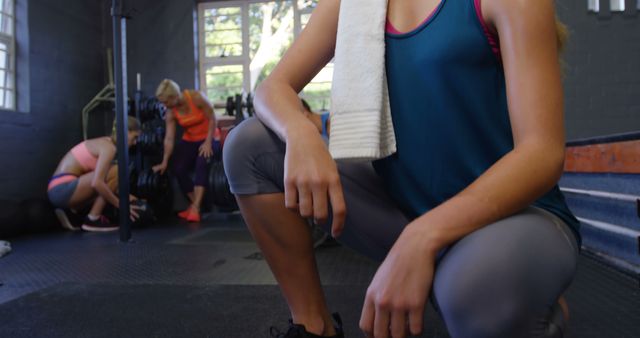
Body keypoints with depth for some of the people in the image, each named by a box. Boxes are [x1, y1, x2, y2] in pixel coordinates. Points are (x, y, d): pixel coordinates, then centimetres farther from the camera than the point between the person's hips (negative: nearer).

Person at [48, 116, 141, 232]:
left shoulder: (104, 143, 15)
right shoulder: (109, 147, -14)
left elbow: (101, 180, 22)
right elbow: (97, 183, -26)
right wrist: (120, 204, -18)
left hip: (59, 190, 10)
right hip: (63, 189, -10)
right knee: (115, 171, -15)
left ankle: (68, 212, 14)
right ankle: (93, 219, -9)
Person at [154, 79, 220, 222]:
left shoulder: (197, 98, -21)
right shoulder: (171, 113, -7)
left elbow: (212, 119, -16)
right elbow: (169, 138, -10)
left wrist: (208, 142, -21)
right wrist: (165, 162, -17)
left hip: (208, 137, -5)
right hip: (189, 140, 5)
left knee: (201, 164, -29)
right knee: (178, 169, -13)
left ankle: (196, 207, -31)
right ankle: (195, 204, 3)